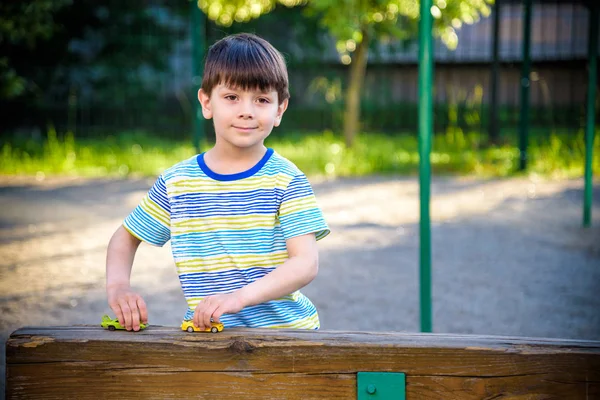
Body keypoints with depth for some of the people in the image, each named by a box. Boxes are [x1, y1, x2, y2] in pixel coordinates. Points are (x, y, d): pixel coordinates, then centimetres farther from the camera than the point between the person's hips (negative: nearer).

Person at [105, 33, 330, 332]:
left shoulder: (286, 180, 0)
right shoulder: (176, 183, 8)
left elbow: (306, 263, -10)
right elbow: (126, 237, 23)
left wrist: (240, 296, -25)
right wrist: (117, 286, 3)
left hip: (283, 328, -1)